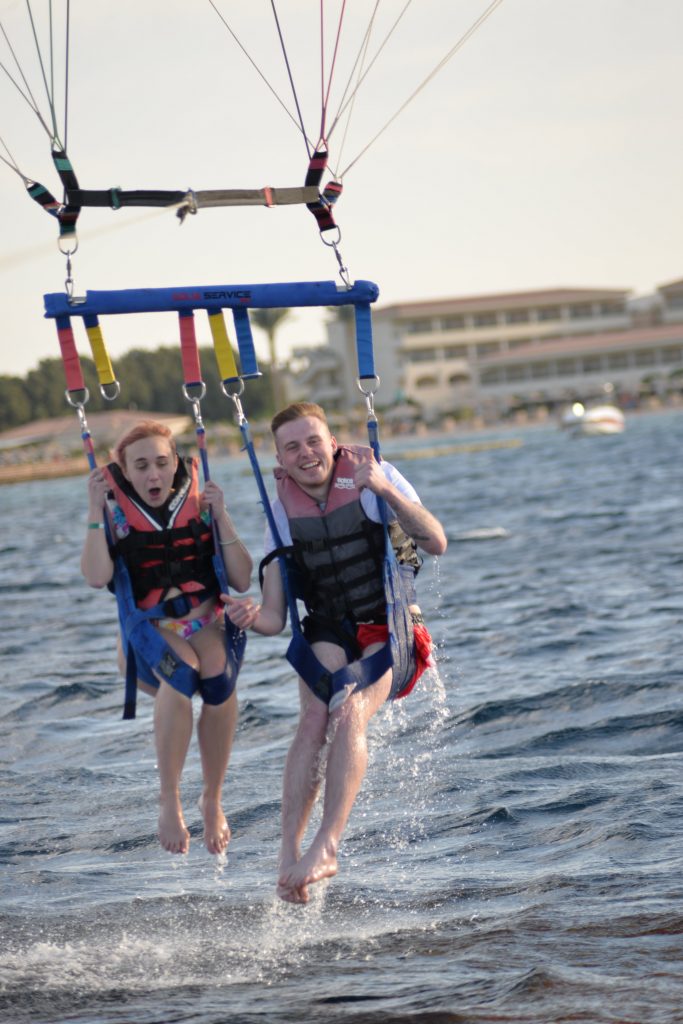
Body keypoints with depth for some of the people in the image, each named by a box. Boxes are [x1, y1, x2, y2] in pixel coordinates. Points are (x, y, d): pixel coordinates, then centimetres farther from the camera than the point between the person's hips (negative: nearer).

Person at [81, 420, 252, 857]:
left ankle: (213, 801, -15)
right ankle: (170, 800, -24)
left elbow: (243, 581, 0)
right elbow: (96, 576, -18)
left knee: (220, 682, -32)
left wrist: (221, 517, -8)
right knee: (180, 674, -36)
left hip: (208, 625, 2)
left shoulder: (200, 508, 6)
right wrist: (95, 510, -20)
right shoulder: (116, 516, 2)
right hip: (150, 630, -1)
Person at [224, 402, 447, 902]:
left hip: (390, 626, -2)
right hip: (329, 631, 2)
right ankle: (289, 852, -33)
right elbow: (274, 617, 2)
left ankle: (327, 845, -36)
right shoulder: (282, 511, 5)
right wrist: (251, 616, -22)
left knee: (349, 714, -29)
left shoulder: (373, 476, -4)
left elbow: (437, 544, -14)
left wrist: (386, 491, -27)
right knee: (314, 717, -27)